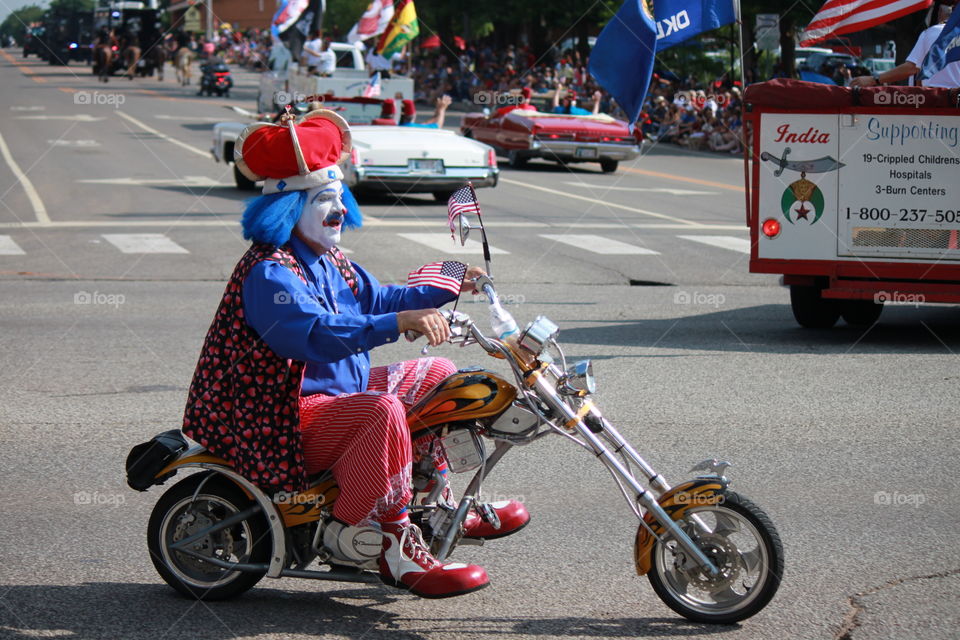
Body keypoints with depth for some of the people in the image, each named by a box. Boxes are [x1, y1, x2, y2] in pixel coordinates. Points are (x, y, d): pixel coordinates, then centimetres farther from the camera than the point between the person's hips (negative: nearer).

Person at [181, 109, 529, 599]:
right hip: (283, 420, -11)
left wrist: (445, 288, 15)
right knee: (382, 411, -36)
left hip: (342, 388, 11)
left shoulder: (329, 261, 13)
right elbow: (315, 333, -36)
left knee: (436, 375, 17)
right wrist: (399, 323, -45)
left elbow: (376, 299, 26)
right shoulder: (269, 272, -21)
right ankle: (395, 549, -29)